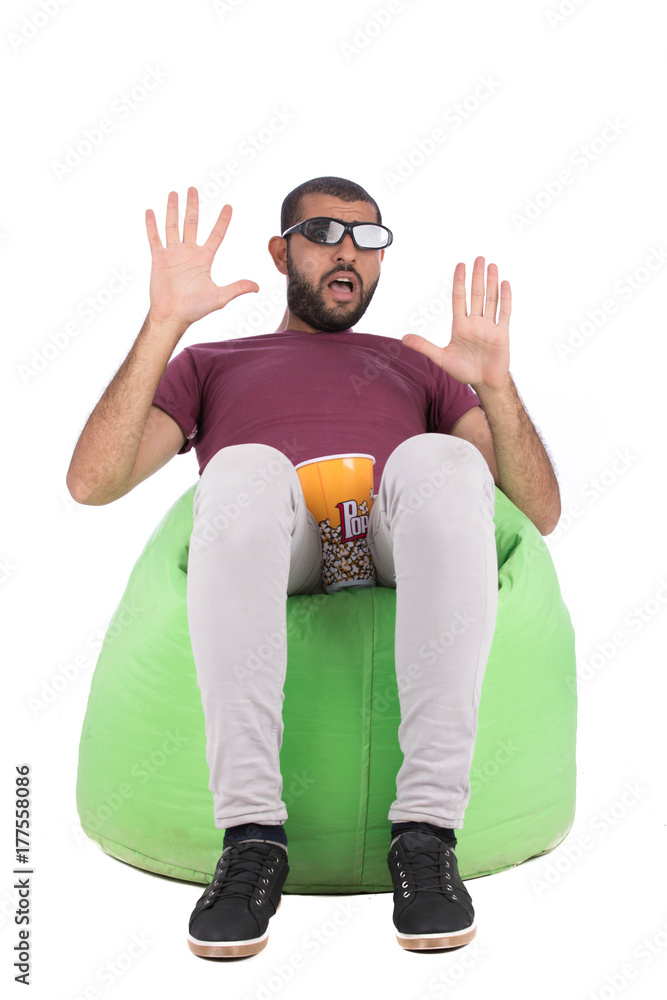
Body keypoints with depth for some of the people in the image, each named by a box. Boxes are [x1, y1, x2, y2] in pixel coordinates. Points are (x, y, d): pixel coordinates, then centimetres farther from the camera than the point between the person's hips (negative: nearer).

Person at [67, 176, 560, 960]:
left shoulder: (419, 366, 35)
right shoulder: (211, 363, 32)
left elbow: (541, 513, 20)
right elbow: (92, 482, 12)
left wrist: (495, 384, 3)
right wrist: (164, 324, 6)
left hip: (403, 562, 1)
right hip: (265, 568, 0)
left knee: (442, 462, -33)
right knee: (243, 471, -35)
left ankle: (427, 831, -34)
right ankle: (250, 835, -31)